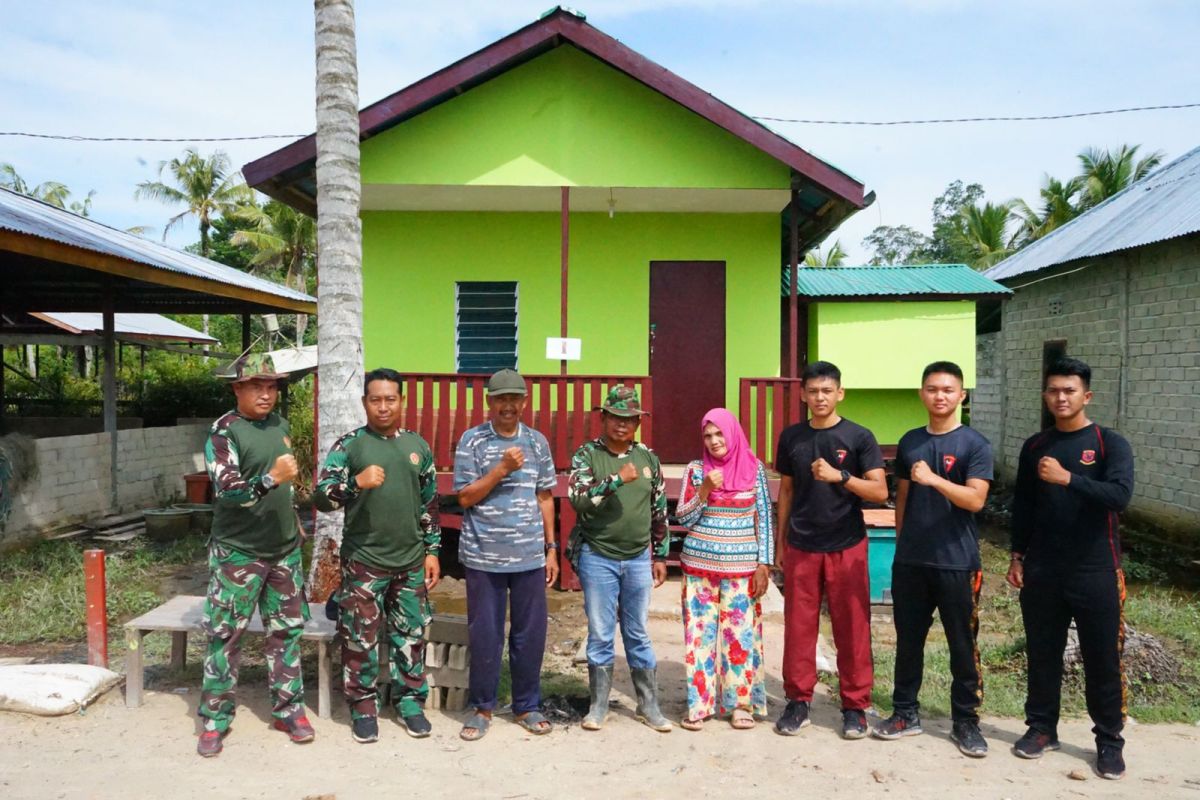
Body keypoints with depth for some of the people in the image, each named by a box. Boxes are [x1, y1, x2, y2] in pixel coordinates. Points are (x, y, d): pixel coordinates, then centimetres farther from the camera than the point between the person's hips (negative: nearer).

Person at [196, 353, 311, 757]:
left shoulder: (279, 424, 8)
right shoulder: (224, 432, -13)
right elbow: (227, 490, -25)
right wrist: (271, 478, -39)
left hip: (284, 549, 6)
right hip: (238, 552, -6)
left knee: (286, 630, 12)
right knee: (225, 635, 3)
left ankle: (288, 708, 23)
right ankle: (215, 717, 16)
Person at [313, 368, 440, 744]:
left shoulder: (418, 446, 6)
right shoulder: (348, 444, -5)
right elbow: (321, 497, -13)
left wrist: (432, 550, 9)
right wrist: (357, 482, -30)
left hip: (411, 561, 3)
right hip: (364, 561, -3)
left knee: (411, 635, 11)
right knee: (360, 638, 5)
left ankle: (410, 701, 26)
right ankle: (363, 706, 22)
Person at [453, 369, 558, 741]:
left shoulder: (537, 442, 7)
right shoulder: (472, 440, -2)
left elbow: (545, 498, 11)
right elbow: (465, 498, -5)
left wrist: (551, 547, 9)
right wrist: (503, 468, -15)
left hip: (530, 556, 2)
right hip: (484, 556, -2)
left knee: (531, 634, 8)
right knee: (485, 636, 7)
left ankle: (527, 705, 25)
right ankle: (482, 707, 25)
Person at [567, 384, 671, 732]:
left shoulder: (648, 457, 4)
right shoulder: (587, 454, -6)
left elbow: (659, 510, 10)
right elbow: (578, 499, -20)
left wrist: (660, 555, 11)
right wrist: (617, 479, -28)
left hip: (638, 559, 3)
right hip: (597, 558, -2)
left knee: (638, 634, 12)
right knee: (600, 635, 8)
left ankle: (648, 705, 23)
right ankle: (599, 704, 22)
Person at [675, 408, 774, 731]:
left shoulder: (754, 468, 0)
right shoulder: (696, 469, 1)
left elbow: (764, 519, 1)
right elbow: (683, 518, -1)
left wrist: (764, 564, -3)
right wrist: (704, 490, -15)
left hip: (741, 566, -1)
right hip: (700, 563, 1)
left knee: (740, 633, 3)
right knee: (700, 632, 4)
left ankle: (742, 703, 16)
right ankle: (699, 703, 13)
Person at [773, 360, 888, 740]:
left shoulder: (859, 437, -4)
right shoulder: (791, 436, 5)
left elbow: (880, 492, -8)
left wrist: (839, 476, -23)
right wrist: (779, 542, 11)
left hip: (846, 548, -2)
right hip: (801, 548, 2)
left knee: (852, 629, 5)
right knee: (798, 627, 6)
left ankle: (855, 705, 18)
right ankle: (798, 701, 19)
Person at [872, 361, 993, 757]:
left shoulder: (975, 444, -5)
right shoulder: (910, 442, 8)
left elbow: (975, 499, -16)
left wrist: (934, 479, -29)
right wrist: (901, 543, 13)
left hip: (956, 563, -4)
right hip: (909, 561, 4)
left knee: (963, 646, 6)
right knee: (908, 640, 12)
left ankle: (966, 721, 21)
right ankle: (905, 713, 25)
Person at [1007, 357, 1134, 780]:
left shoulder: (1109, 443, -5)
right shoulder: (1034, 446, 7)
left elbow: (1120, 496, -20)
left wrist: (1068, 478, -29)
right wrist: (1017, 555, 8)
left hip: (1094, 572, -3)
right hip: (1042, 571, 3)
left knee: (1102, 659, 6)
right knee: (1042, 654, 12)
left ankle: (1109, 740, 21)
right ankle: (1042, 728, 25)